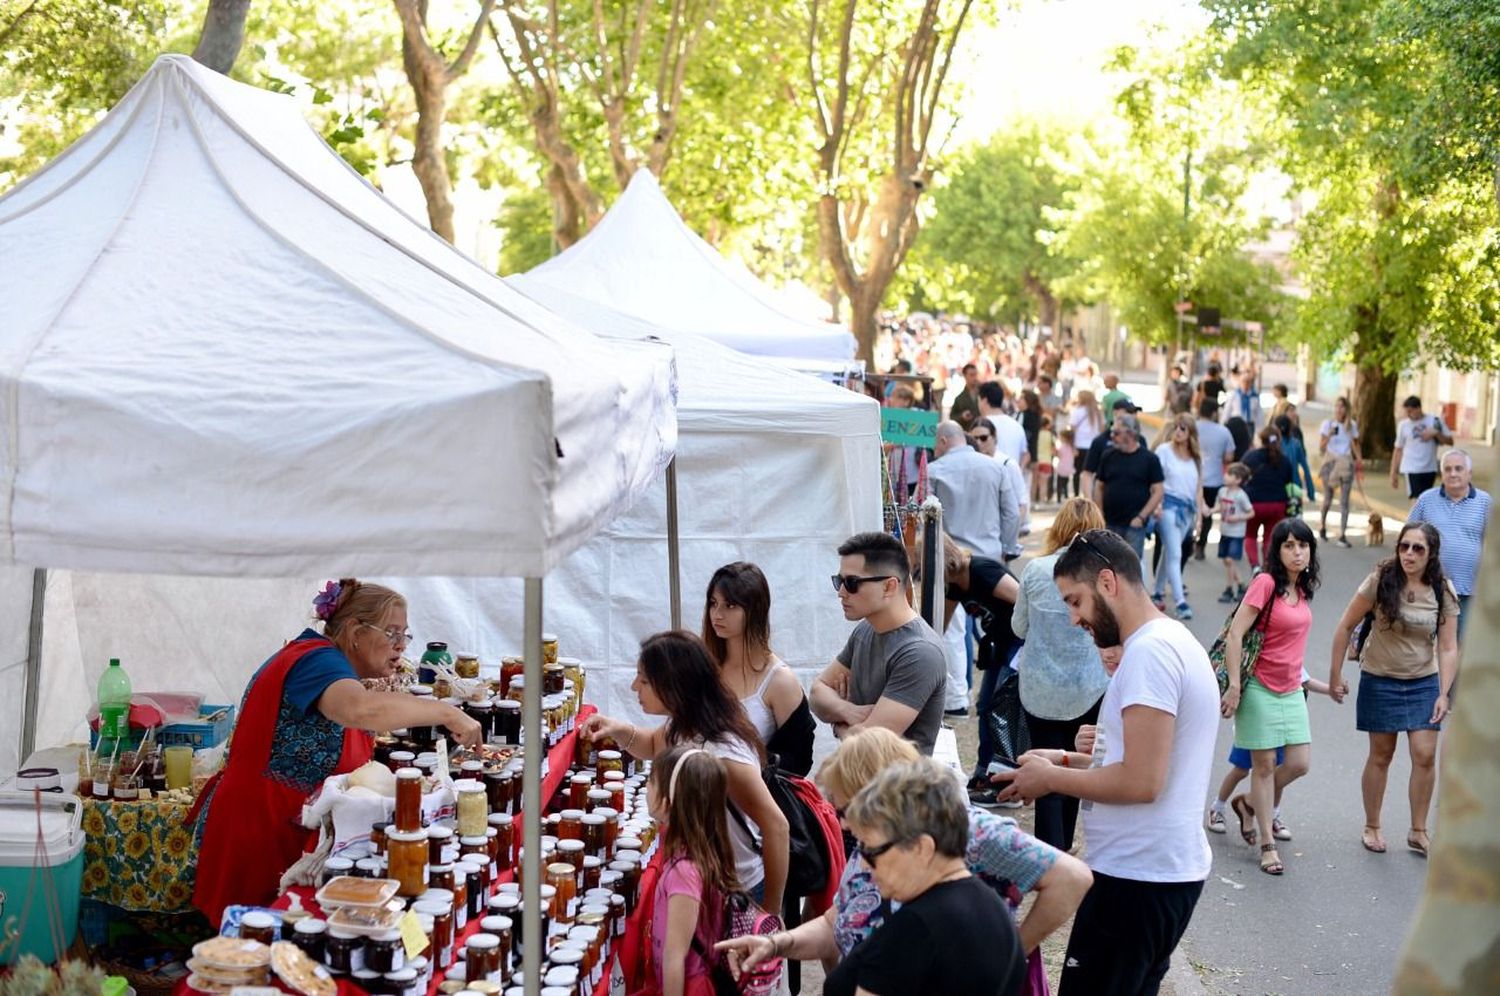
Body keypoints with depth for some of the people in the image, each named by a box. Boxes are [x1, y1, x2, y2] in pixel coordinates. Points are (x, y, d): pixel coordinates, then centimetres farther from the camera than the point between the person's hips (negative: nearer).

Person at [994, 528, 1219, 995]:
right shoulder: (1175, 641, 15)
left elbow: (1141, 782, -23)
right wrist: (1067, 760, 12)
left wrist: (1051, 778, -11)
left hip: (1136, 878, -10)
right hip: (1170, 869, 10)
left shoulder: (1149, 651, -17)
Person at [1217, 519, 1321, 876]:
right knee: (1264, 764, 2)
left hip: (1291, 690, 7)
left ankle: (1248, 805, 28)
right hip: (1261, 688, -7)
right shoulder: (1265, 583, -14)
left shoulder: (1302, 589, 8)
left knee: (1299, 764, 3)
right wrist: (1234, 686, -20)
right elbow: (1234, 635, -17)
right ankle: (1267, 843, 12)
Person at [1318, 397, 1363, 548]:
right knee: (1328, 499, 5)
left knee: (1344, 500, -6)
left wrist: (1358, 459, 1)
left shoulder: (1352, 425, 6)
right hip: (1330, 462, -1)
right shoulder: (1327, 424, -1)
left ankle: (1342, 535, -9)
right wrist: (1329, 435, -19)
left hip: (1346, 463, 1)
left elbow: (1355, 444, 17)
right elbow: (1321, 447, -2)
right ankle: (1322, 527, 31)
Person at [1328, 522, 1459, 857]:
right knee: (1381, 755, 6)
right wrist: (1335, 676, -6)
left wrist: (1443, 694, -14)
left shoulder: (1443, 592, -7)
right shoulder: (1380, 581, -13)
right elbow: (1346, 627, -7)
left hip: (1424, 682, 2)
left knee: (1425, 755, -5)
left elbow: (1448, 648, -5)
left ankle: (1418, 832, 10)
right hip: (1380, 680, -2)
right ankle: (1371, 827, 22)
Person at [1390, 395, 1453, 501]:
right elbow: (1398, 450, 5)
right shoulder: (1403, 425, 0)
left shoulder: (1434, 421, 2)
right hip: (1412, 469, -2)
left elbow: (1450, 441, 3)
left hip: (1430, 469, 2)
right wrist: (1393, 473, 2)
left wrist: (1436, 433, -15)